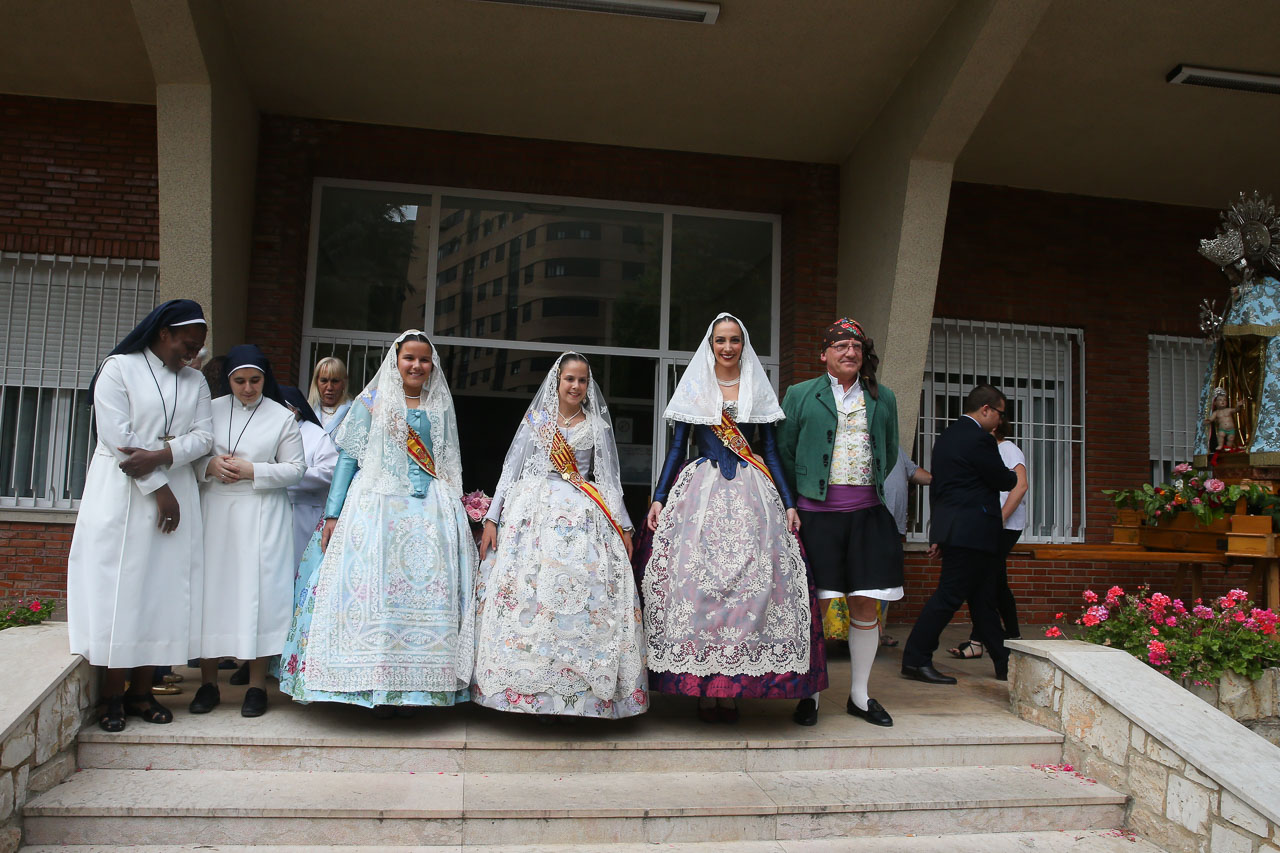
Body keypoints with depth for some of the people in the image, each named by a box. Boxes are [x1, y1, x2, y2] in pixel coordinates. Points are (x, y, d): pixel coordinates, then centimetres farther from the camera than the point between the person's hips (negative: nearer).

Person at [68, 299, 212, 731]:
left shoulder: (195, 381, 14)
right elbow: (117, 437, -10)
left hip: (174, 491, 4)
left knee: (163, 593, 2)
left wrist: (162, 455, -16)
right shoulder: (119, 368, -1)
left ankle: (141, 691, 9)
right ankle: (113, 695, 5)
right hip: (124, 495, -4)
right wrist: (159, 489, -12)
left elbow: (203, 436, 3)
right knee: (119, 589, -3)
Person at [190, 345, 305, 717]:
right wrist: (209, 466, -10)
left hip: (261, 515, -2)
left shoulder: (282, 417, 2)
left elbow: (295, 468, 1)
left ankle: (257, 685, 6)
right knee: (211, 589, 2)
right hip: (215, 511, 2)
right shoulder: (210, 410, 8)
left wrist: (253, 471, -11)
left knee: (258, 592, -3)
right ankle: (208, 682, 13)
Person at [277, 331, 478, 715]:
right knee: (373, 589, -10)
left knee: (427, 591, -5)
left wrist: (457, 514, 8)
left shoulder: (441, 408, 15)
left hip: (430, 511, 3)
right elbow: (347, 457, 3)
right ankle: (374, 684, -3)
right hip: (377, 506, -2)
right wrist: (333, 514, -5)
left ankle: (411, 685, 1)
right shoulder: (371, 402, 7)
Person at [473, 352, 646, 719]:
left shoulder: (598, 426, 12)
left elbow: (609, 479, 13)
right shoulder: (535, 420, 11)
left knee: (583, 595, -11)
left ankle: (579, 687, -6)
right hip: (533, 512, 0)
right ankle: (529, 686, -1)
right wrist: (491, 519, 2)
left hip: (582, 518, 0)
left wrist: (623, 526, 6)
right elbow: (511, 469, 9)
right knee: (525, 594, -8)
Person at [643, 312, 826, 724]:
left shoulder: (758, 390, 13)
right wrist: (658, 498, -1)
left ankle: (731, 690, -1)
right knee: (698, 579, -9)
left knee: (749, 579, -8)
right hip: (700, 493, 0)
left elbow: (771, 452, 12)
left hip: (751, 496, 1)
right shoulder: (693, 389, 11)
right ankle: (702, 688, 0)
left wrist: (789, 503, 4)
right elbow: (677, 448, 9)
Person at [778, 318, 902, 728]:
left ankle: (859, 694, 20)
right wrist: (800, 497, 6)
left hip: (866, 513, 3)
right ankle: (810, 694, 13)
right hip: (817, 513, -3)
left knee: (865, 604, 5)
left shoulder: (882, 398, 13)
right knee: (817, 603, -2)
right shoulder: (800, 395, 5)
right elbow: (784, 452, 7)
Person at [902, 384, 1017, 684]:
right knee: (948, 596, -6)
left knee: (983, 598, 14)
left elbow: (936, 485, 17)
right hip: (971, 532, -10)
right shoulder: (979, 439, -14)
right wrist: (1015, 477, 16)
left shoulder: (945, 437, 16)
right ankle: (915, 660, -3)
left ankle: (1004, 663, 23)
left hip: (951, 530, 10)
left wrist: (937, 534, 19)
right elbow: (1002, 480, -9)